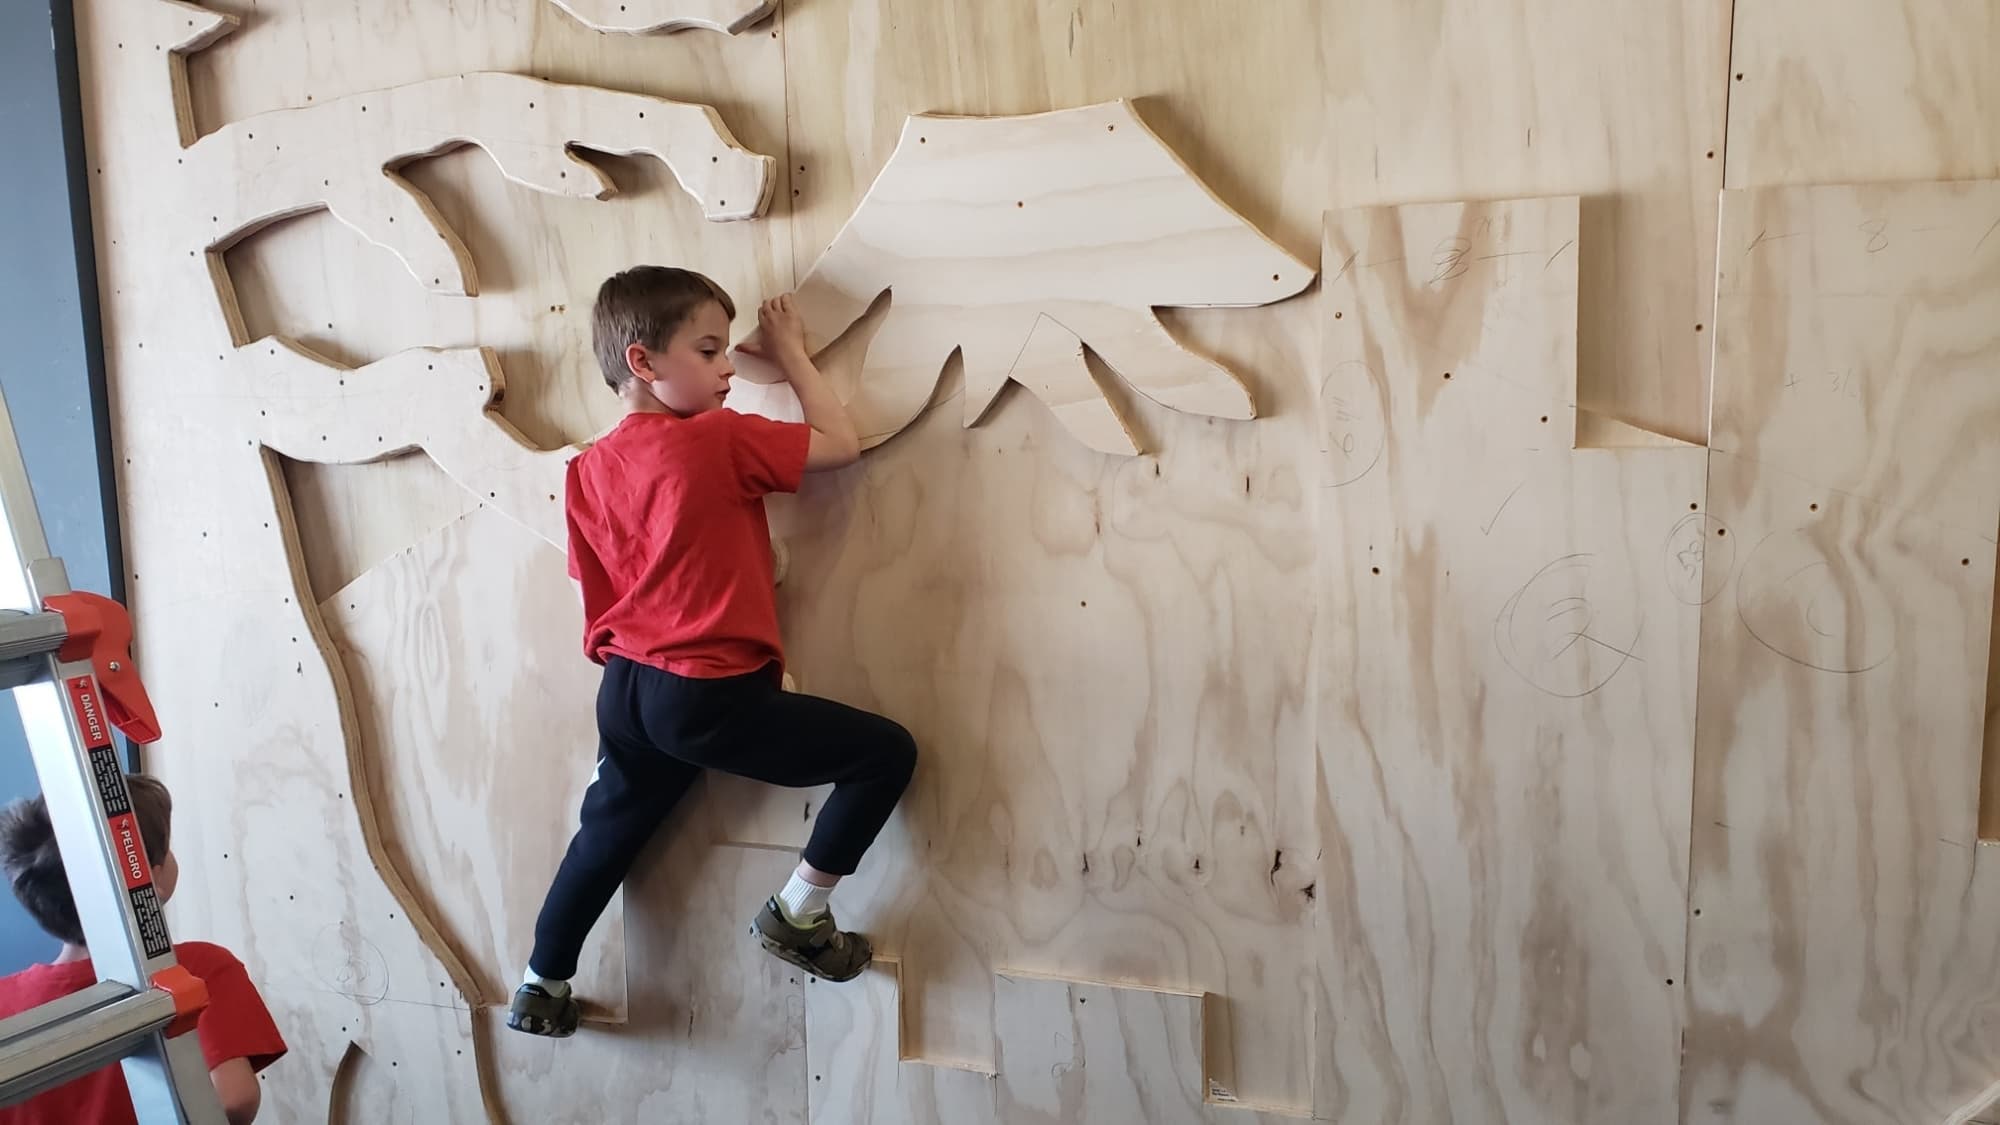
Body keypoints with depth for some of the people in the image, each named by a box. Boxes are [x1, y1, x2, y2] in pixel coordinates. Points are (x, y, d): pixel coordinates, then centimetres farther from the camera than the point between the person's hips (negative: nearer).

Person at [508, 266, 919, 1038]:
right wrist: (792, 355, 7)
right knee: (887, 753, 2)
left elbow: (597, 590, 13)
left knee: (606, 836, 27)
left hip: (626, 692, 8)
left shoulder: (587, 470, 6)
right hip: (712, 697, -8)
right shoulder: (719, 441, -14)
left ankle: (540, 989, 40)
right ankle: (797, 914, 12)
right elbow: (841, 445, -5)